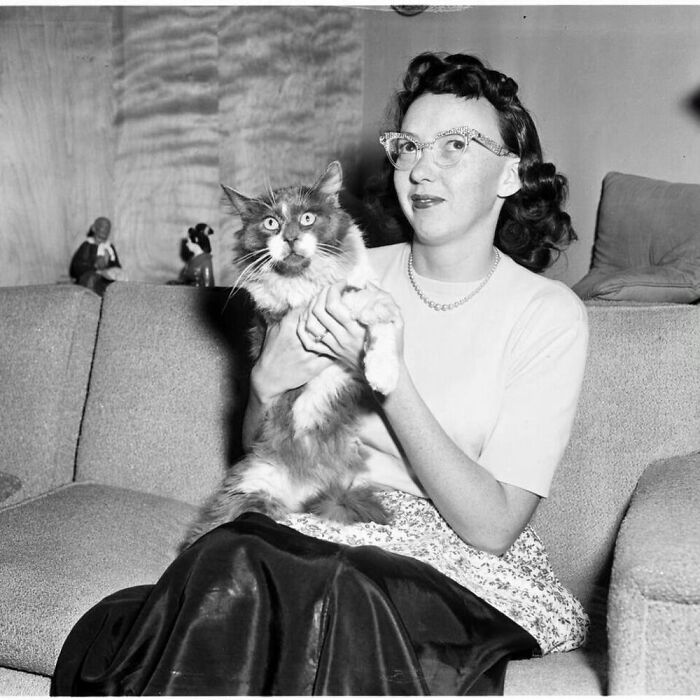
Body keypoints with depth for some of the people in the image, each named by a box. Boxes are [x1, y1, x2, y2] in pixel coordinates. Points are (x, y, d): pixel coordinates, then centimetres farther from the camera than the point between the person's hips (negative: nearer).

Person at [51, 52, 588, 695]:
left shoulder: (551, 314, -5)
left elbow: (491, 528, -12)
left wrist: (388, 377, -20)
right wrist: (267, 384, -12)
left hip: (466, 571, -2)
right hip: (328, 528, 3)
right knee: (228, 564, -31)